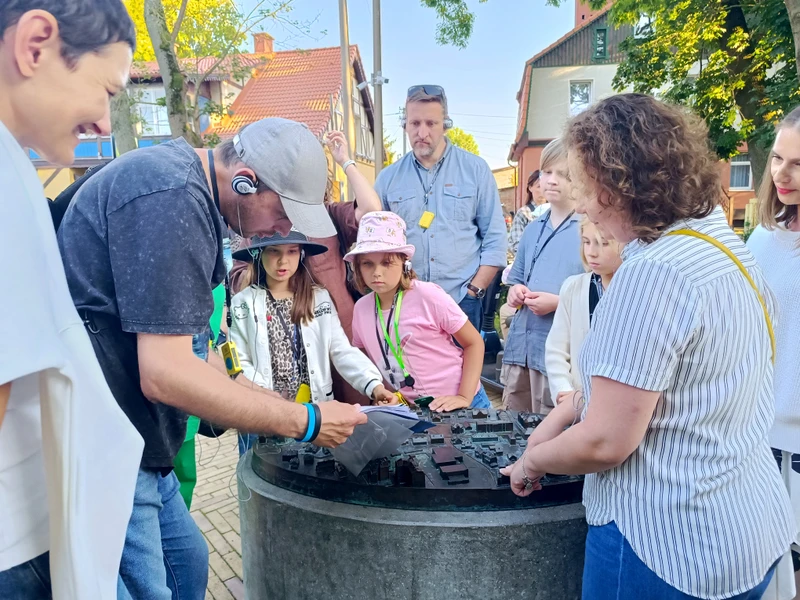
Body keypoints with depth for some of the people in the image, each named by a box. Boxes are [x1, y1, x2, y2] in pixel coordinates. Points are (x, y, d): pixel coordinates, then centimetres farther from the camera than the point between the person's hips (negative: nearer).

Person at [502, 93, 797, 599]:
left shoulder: (652, 272, -25)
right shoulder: (727, 242, 4)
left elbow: (606, 443, -24)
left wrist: (532, 460, -6)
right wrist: (570, 412, 7)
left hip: (670, 549, -8)